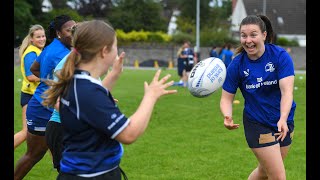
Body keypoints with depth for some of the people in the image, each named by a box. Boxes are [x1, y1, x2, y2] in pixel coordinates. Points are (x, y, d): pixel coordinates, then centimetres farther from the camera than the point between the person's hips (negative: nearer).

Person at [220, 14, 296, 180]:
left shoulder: (280, 55, -16)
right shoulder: (237, 65, -13)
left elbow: (287, 91, -25)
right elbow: (227, 97, -8)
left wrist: (283, 120, -41)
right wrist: (227, 117, -30)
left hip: (284, 122, 2)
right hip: (257, 124, -2)